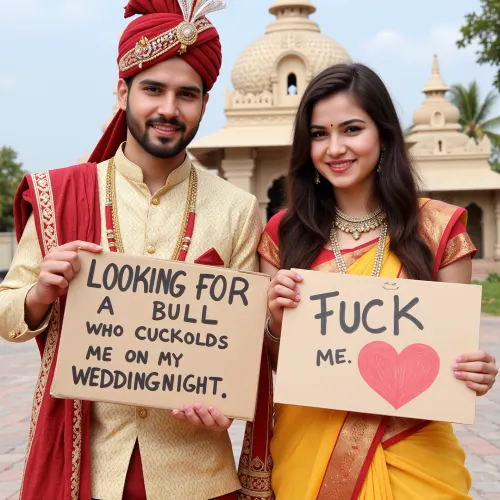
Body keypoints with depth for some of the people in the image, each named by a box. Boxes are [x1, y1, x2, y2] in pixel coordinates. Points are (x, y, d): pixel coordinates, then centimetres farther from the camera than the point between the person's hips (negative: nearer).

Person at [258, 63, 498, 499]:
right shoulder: (285, 233, -1)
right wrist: (276, 320, -15)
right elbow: (274, 362, 6)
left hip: (410, 452, -1)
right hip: (308, 451, 1)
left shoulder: (438, 227, -5)